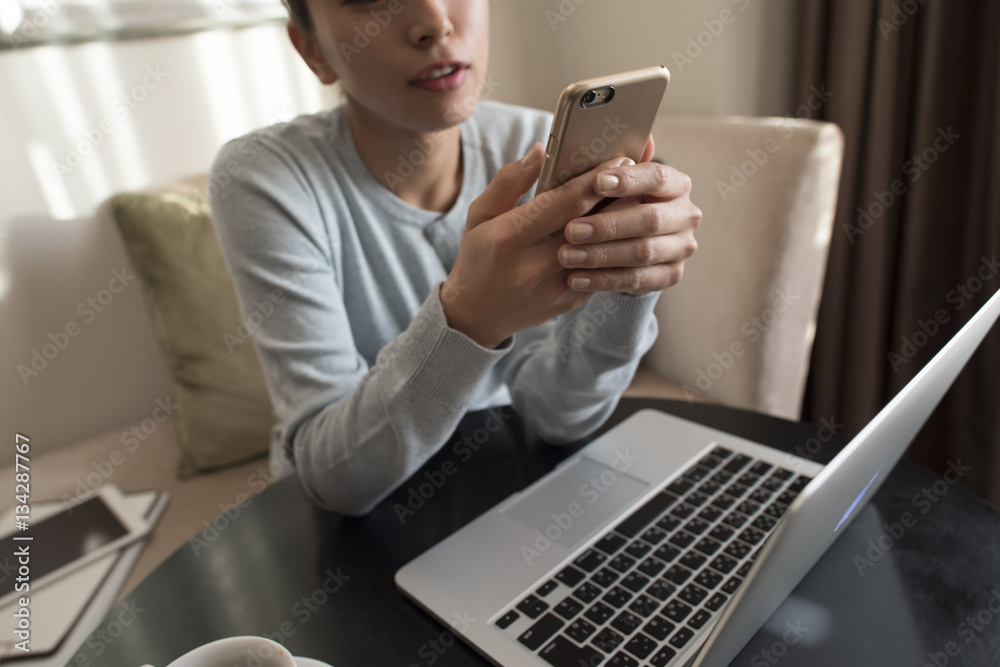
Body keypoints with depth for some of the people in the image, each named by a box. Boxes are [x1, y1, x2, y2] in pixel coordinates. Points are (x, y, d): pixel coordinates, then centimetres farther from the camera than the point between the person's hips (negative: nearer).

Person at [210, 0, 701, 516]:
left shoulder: (539, 148, -10)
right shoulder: (263, 178, -18)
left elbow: (556, 415, -12)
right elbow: (333, 475, -22)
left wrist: (625, 285, -30)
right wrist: (468, 315, -37)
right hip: (357, 531, -1)